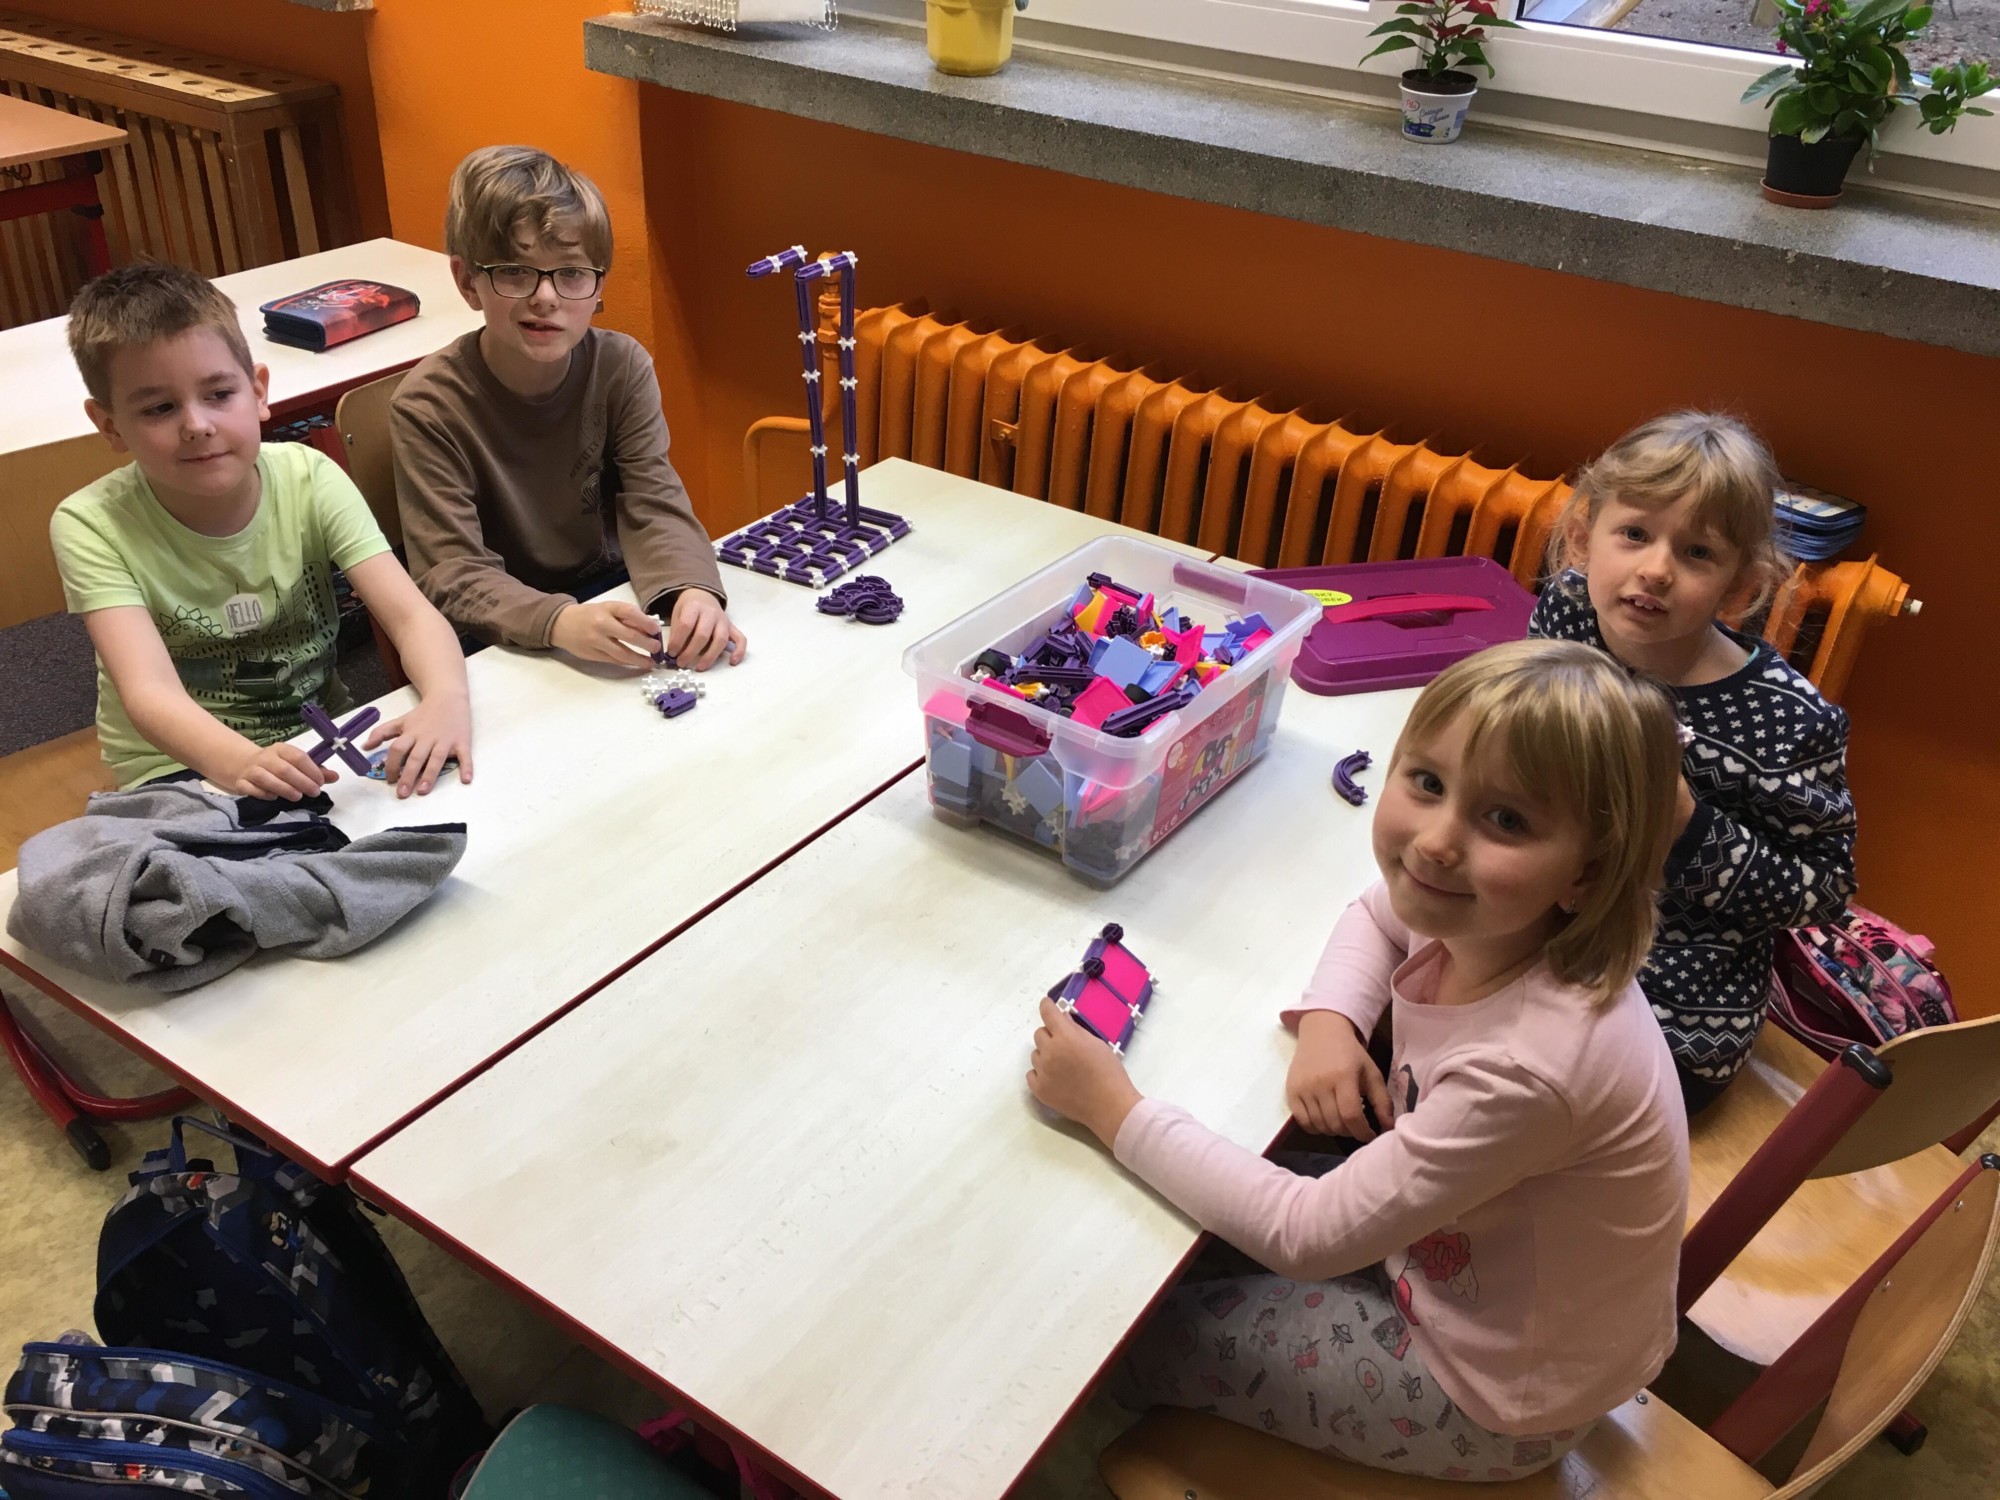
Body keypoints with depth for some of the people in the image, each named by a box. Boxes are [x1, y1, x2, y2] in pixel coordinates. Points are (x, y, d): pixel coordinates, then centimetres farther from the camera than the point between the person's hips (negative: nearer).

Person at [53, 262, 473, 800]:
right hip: (179, 766, -3)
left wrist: (446, 700, -43)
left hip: (318, 740, 4)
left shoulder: (309, 480, -11)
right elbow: (149, 691, -28)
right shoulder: (93, 527, -16)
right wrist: (240, 763, -50)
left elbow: (412, 614, -20)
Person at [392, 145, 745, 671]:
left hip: (613, 591, 3)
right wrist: (558, 621, -42)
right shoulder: (428, 407, -17)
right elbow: (452, 574, -21)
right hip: (504, 642, -3)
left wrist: (692, 588, -35)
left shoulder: (621, 367, -7)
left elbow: (653, 505, -12)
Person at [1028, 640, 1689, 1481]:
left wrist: (1113, 1110, -25)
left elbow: (1307, 1236, -31)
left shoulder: (1529, 1063, -40)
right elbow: (1376, 913, 7)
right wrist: (1327, 1021, -13)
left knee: (1137, 1334, 2)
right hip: (1450, 1245, 7)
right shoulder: (1485, 918, -18)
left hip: (1491, 1404, -6)